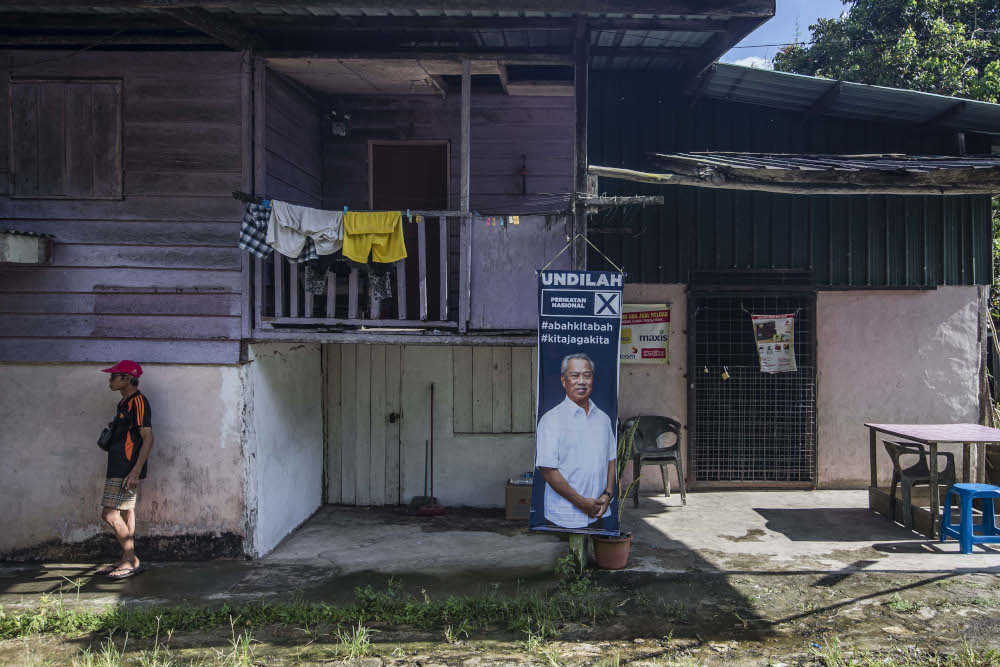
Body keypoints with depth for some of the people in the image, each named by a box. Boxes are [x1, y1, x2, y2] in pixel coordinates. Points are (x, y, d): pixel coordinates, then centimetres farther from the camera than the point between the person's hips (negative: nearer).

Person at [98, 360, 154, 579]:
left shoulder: (138, 401, -13)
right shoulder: (124, 402, 18)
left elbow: (148, 438, -19)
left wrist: (135, 471, -22)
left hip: (127, 471, -10)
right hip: (119, 469, 10)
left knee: (110, 514, -11)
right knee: (125, 513, 12)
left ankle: (131, 561, -3)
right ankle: (127, 561, 17)